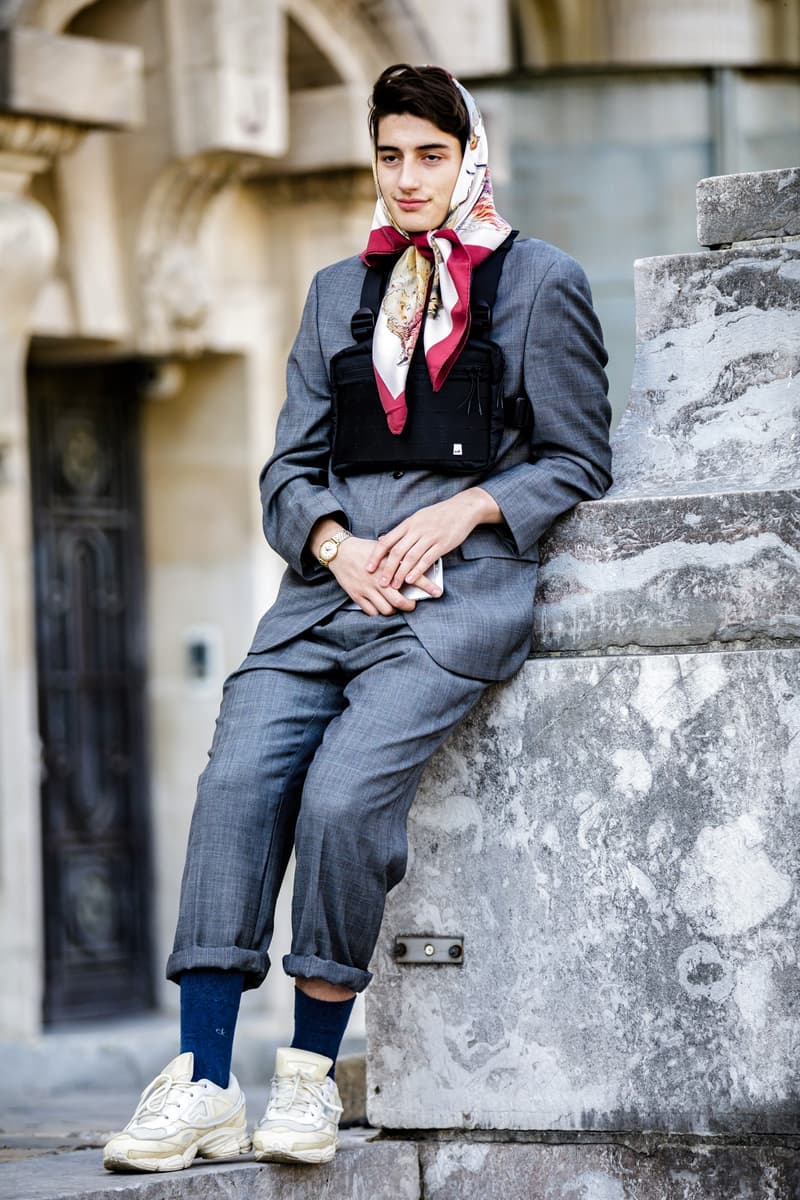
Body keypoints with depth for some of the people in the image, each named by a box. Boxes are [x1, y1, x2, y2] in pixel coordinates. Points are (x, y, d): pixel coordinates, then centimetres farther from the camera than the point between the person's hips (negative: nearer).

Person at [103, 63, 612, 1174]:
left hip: (462, 587, -4)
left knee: (340, 794, -26)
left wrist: (458, 510, -7)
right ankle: (203, 1082, -21)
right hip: (330, 584, 4)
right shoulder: (339, 291, 23)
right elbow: (290, 470, 19)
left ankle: (312, 1072, -12)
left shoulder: (542, 281, 9)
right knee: (235, 781, -19)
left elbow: (578, 463, 8)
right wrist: (338, 546, -2)